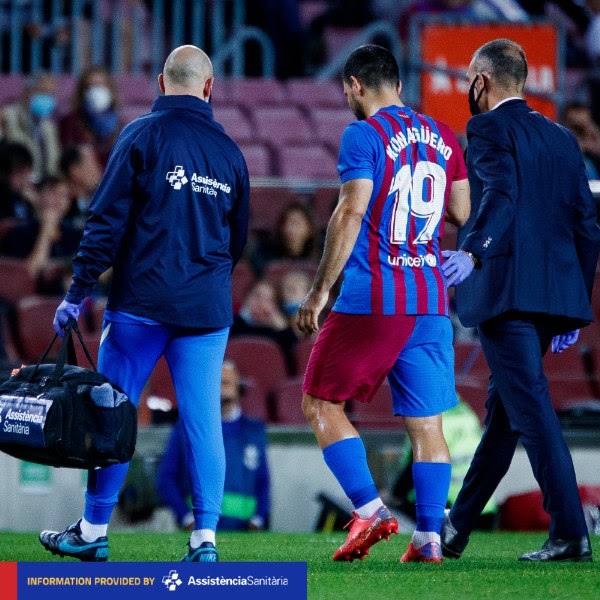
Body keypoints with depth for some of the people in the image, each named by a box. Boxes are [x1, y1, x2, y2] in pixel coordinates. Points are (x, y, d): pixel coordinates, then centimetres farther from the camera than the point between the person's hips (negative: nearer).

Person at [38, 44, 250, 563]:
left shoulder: (143, 135, -3)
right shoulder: (228, 150, 9)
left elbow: (107, 220, -8)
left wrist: (78, 292, -5)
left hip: (141, 303, -3)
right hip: (208, 308, 3)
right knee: (204, 421, 2)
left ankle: (93, 532, 11)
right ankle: (205, 537, -4)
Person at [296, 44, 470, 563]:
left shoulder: (364, 135, -6)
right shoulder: (441, 136, 12)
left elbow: (350, 214, -14)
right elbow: (463, 214, 14)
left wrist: (320, 291, -11)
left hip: (371, 300, -6)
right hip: (430, 301, 6)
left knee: (321, 405, 5)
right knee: (426, 423, 5)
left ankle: (369, 509, -7)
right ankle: (429, 536, -1)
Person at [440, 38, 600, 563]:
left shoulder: (488, 129, -3)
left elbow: (501, 195, -22)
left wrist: (472, 251, -35)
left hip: (504, 291, -8)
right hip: (553, 295, 8)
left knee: (532, 408, -10)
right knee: (504, 408, 15)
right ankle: (455, 531, 25)